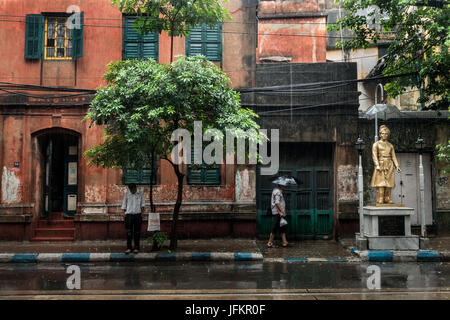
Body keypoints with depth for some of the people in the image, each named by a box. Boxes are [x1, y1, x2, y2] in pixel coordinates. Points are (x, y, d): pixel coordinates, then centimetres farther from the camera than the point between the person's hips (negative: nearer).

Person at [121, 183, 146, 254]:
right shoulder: (126, 193, 2)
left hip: (137, 214, 0)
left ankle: (136, 248, 10)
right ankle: (129, 248, 2)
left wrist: (141, 213, 0)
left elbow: (143, 204, 6)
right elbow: (124, 204, 7)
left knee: (137, 232, 3)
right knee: (129, 232, -3)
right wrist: (124, 213, 2)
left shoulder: (140, 193, 2)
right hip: (129, 214, 0)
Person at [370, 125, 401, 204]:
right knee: (380, 183, -11)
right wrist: (377, 165, -19)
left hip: (389, 165, 4)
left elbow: (393, 157, 14)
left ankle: (387, 199, 2)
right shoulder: (376, 144, 4)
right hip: (381, 164, -4)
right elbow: (374, 155, -6)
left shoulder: (390, 145, 17)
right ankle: (380, 199, -11)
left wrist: (397, 166, 3)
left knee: (388, 183, 0)